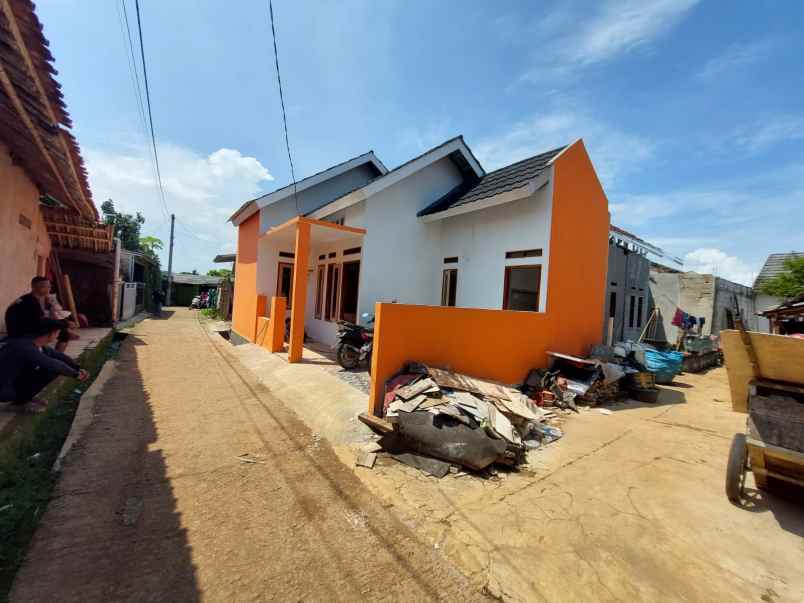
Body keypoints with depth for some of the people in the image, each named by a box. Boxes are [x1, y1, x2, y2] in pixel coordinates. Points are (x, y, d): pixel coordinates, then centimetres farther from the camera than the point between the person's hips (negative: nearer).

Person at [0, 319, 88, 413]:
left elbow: (58, 355, 11)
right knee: (49, 370, -24)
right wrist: (75, 374, -15)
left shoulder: (37, 344, -2)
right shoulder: (24, 347, -29)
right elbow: (54, 365, -30)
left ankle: (24, 398, 10)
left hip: (14, 380, 9)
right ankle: (21, 401, -5)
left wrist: (78, 368, 0)